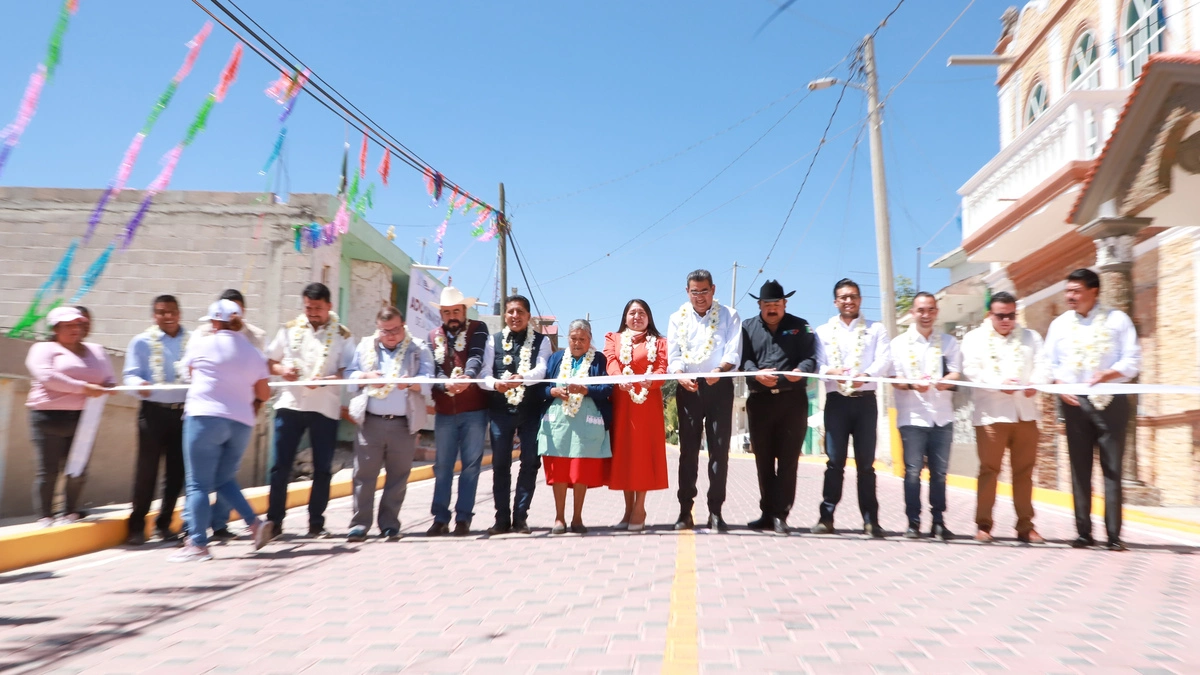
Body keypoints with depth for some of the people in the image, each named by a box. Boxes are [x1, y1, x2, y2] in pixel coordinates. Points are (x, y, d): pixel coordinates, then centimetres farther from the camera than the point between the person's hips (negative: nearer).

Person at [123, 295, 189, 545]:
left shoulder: (192, 341, 8)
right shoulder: (142, 341, 5)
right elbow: (130, 374, 0)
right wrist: (140, 384, -22)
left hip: (183, 412, 2)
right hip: (153, 411, -2)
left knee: (176, 470, 6)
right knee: (147, 468, 0)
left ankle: (164, 523, 20)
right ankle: (137, 525, 10)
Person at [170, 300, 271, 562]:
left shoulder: (200, 345, 1)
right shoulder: (254, 353, 9)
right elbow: (264, 394, 11)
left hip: (205, 417, -5)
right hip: (241, 422, 5)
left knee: (199, 484, 0)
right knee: (224, 479, 18)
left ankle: (198, 544, -1)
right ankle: (255, 523, 5)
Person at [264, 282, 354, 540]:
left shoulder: (342, 335, 3)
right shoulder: (290, 329, 9)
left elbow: (347, 372, -3)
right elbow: (270, 362, 12)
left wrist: (325, 379, -20)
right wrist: (281, 370, -9)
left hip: (325, 408, -1)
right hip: (290, 403, 1)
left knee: (322, 468, 4)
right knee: (281, 466, 0)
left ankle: (316, 523, 15)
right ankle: (274, 521, 10)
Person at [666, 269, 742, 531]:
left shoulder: (730, 316, 5)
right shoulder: (678, 318, 10)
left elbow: (734, 353, -7)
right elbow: (673, 355, 1)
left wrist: (719, 370, -28)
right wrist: (681, 376, -20)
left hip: (720, 387, -1)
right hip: (688, 387, 1)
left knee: (719, 449, -1)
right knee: (688, 449, 3)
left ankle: (715, 512, 4)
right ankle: (685, 511, 7)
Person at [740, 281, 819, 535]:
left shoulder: (800, 326, 10)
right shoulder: (748, 328, 11)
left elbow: (811, 358, -3)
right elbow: (743, 359, -3)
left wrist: (800, 370, -25)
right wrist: (756, 374, -24)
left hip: (792, 400, -2)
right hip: (760, 401, 2)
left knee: (788, 460, -3)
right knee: (764, 461, 8)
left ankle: (780, 515, 0)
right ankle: (768, 513, 18)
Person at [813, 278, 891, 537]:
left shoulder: (876, 329, 10)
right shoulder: (823, 331, 12)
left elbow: (884, 360, -5)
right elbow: (816, 364, 1)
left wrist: (866, 375, -25)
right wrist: (830, 371, -22)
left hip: (865, 400, 0)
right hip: (836, 401, 0)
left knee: (866, 462, 2)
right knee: (835, 461, 0)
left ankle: (870, 519, 7)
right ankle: (827, 517, 4)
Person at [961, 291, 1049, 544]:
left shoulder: (1031, 337, 18)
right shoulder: (974, 338, 8)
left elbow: (1042, 365, 4)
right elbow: (972, 371, -7)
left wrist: (1035, 383, -18)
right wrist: (999, 383, -23)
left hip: (1025, 413, 3)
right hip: (991, 414, -3)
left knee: (1024, 471, 6)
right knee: (989, 469, -2)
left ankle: (1025, 526, 14)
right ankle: (983, 525, 5)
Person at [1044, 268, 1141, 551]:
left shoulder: (1117, 320, 2)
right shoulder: (1059, 324, 10)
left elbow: (1132, 360, -3)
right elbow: (1051, 363, 8)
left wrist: (1109, 374, -21)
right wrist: (1060, 385, -10)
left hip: (1110, 401, -2)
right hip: (1075, 403, 2)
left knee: (1113, 468, -1)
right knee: (1080, 469, 5)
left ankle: (1114, 535, 4)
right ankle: (1084, 532, 12)